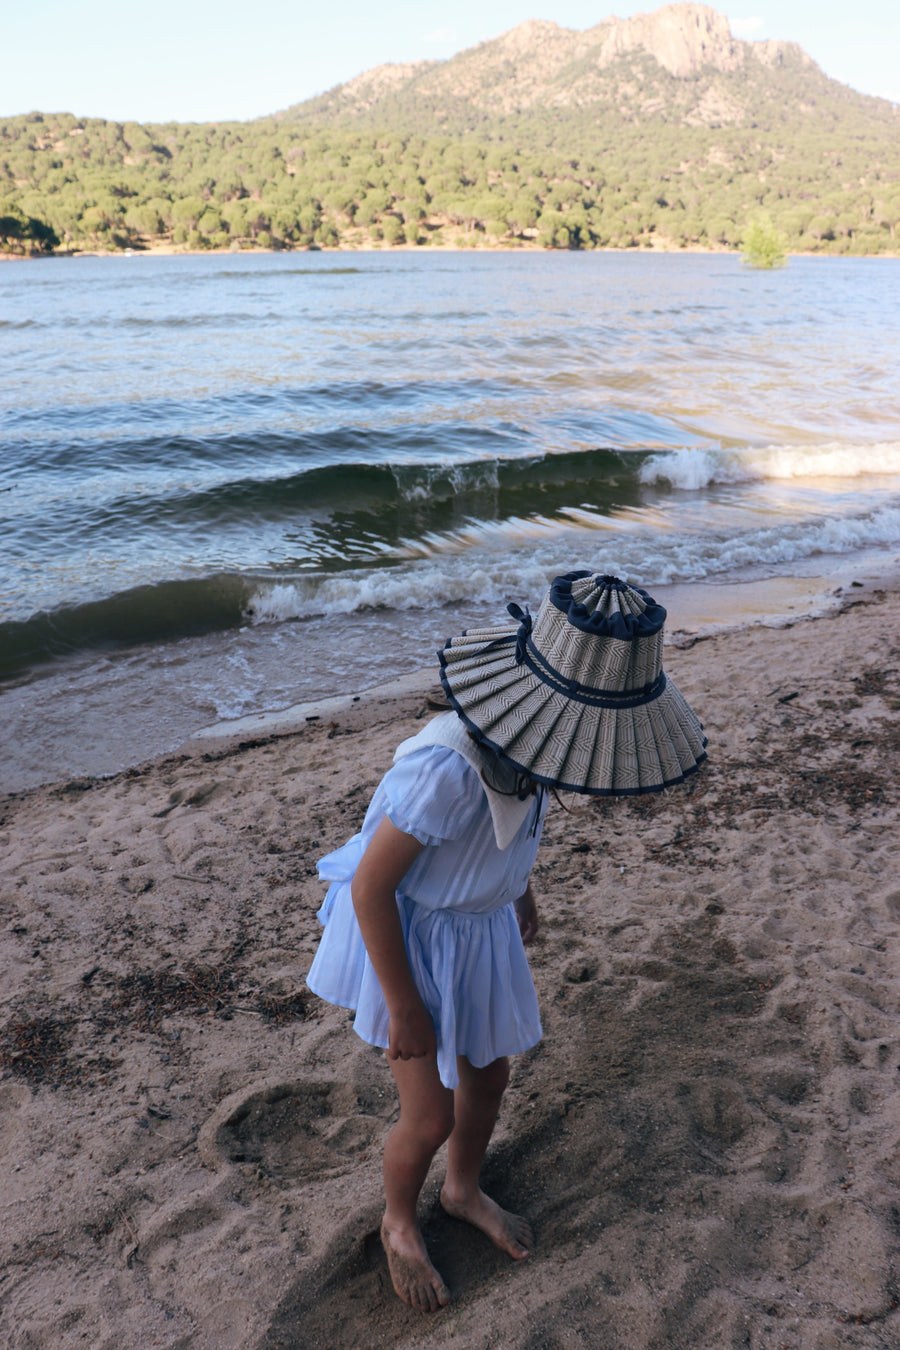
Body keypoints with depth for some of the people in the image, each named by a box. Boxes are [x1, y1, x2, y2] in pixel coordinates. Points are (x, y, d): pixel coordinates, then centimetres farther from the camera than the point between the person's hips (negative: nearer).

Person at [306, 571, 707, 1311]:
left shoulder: (531, 724, -17)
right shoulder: (449, 765, -41)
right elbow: (369, 884, -29)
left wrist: (522, 885, 18)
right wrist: (404, 1010, -19)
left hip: (476, 925, 7)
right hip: (405, 930, -6)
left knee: (488, 1075, 21)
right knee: (431, 1117, 5)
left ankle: (464, 1191, 51)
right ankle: (399, 1223, 38)